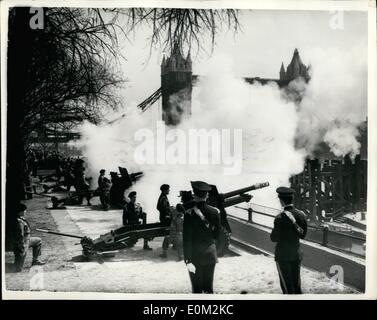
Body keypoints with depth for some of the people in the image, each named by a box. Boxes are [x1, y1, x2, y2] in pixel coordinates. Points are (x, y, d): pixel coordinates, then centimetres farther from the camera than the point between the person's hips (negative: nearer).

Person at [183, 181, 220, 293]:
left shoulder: (189, 214, -16)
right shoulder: (215, 212, -4)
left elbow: (187, 240, -15)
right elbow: (216, 235, 5)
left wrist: (188, 261, -12)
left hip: (195, 256, -4)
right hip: (210, 254, 4)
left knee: (197, 289, 6)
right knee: (209, 287, 14)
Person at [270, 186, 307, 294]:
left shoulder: (280, 218, -21)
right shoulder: (301, 214, -5)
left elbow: (273, 238, -13)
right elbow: (303, 235, 6)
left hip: (283, 256, -5)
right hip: (297, 254, 5)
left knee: (287, 286, 6)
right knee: (297, 284, 18)